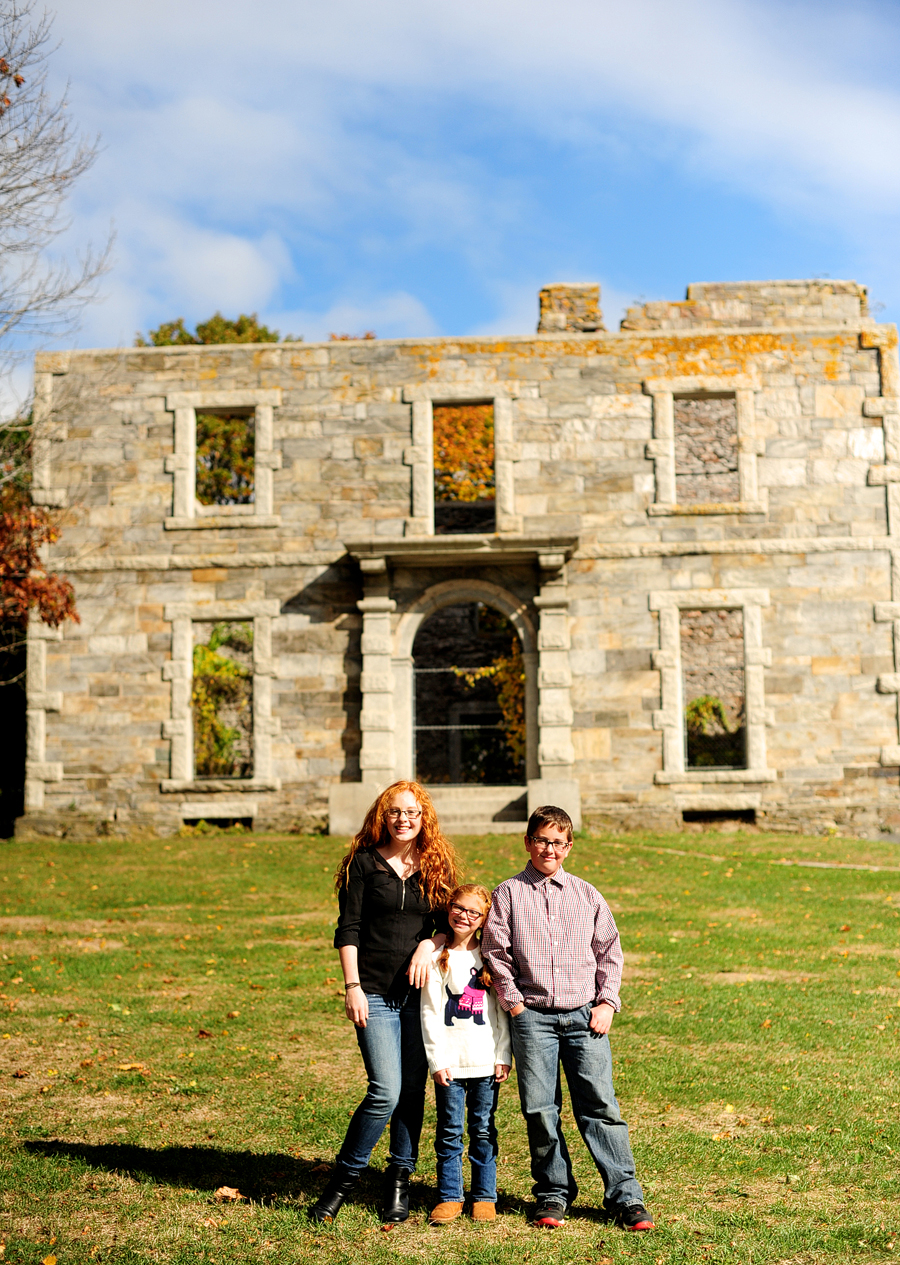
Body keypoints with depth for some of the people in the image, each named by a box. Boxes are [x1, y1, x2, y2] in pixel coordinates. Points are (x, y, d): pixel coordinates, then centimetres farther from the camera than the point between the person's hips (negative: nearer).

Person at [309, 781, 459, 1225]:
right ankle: (344, 1177, 7)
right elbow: (348, 929, -1)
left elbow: (449, 923, 12)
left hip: (421, 991, 3)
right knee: (386, 1092, -11)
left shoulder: (437, 866, 9)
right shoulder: (364, 863, 1)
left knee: (413, 1091, 6)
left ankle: (399, 1181, 21)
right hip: (375, 992, -3)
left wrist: (430, 944, -9)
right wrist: (352, 986, -8)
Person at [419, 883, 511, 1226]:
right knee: (450, 1132, 4)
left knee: (483, 1131, 7)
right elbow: (430, 1013, -3)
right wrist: (436, 1060, -8)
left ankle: (484, 1197, 18)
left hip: (486, 1062, 2)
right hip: (450, 1062, -1)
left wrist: (503, 1056, 2)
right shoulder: (437, 956, -1)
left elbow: (502, 1011, 8)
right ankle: (450, 1197, 16)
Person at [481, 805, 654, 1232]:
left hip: (584, 1016, 1)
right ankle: (553, 1194, 15)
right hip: (533, 1016, -1)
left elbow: (609, 952, 14)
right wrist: (514, 1003, -3)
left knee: (600, 1105, -3)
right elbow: (496, 953, 4)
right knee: (540, 1110, 1)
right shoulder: (509, 895, 6)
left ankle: (625, 1197, 2)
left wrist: (607, 1001, 4)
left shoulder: (587, 895, 12)